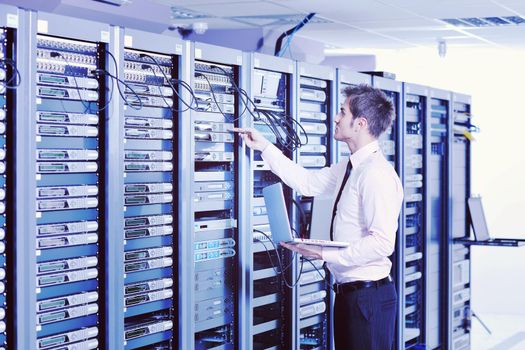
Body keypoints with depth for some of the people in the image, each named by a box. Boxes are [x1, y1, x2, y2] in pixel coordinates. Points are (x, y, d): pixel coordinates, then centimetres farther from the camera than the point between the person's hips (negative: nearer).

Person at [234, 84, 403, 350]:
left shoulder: (377, 173, -19)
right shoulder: (349, 168, 11)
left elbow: (382, 243, -25)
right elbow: (307, 182, 20)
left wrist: (324, 253, -24)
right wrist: (264, 148, 21)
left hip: (368, 295, -9)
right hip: (347, 293, 9)